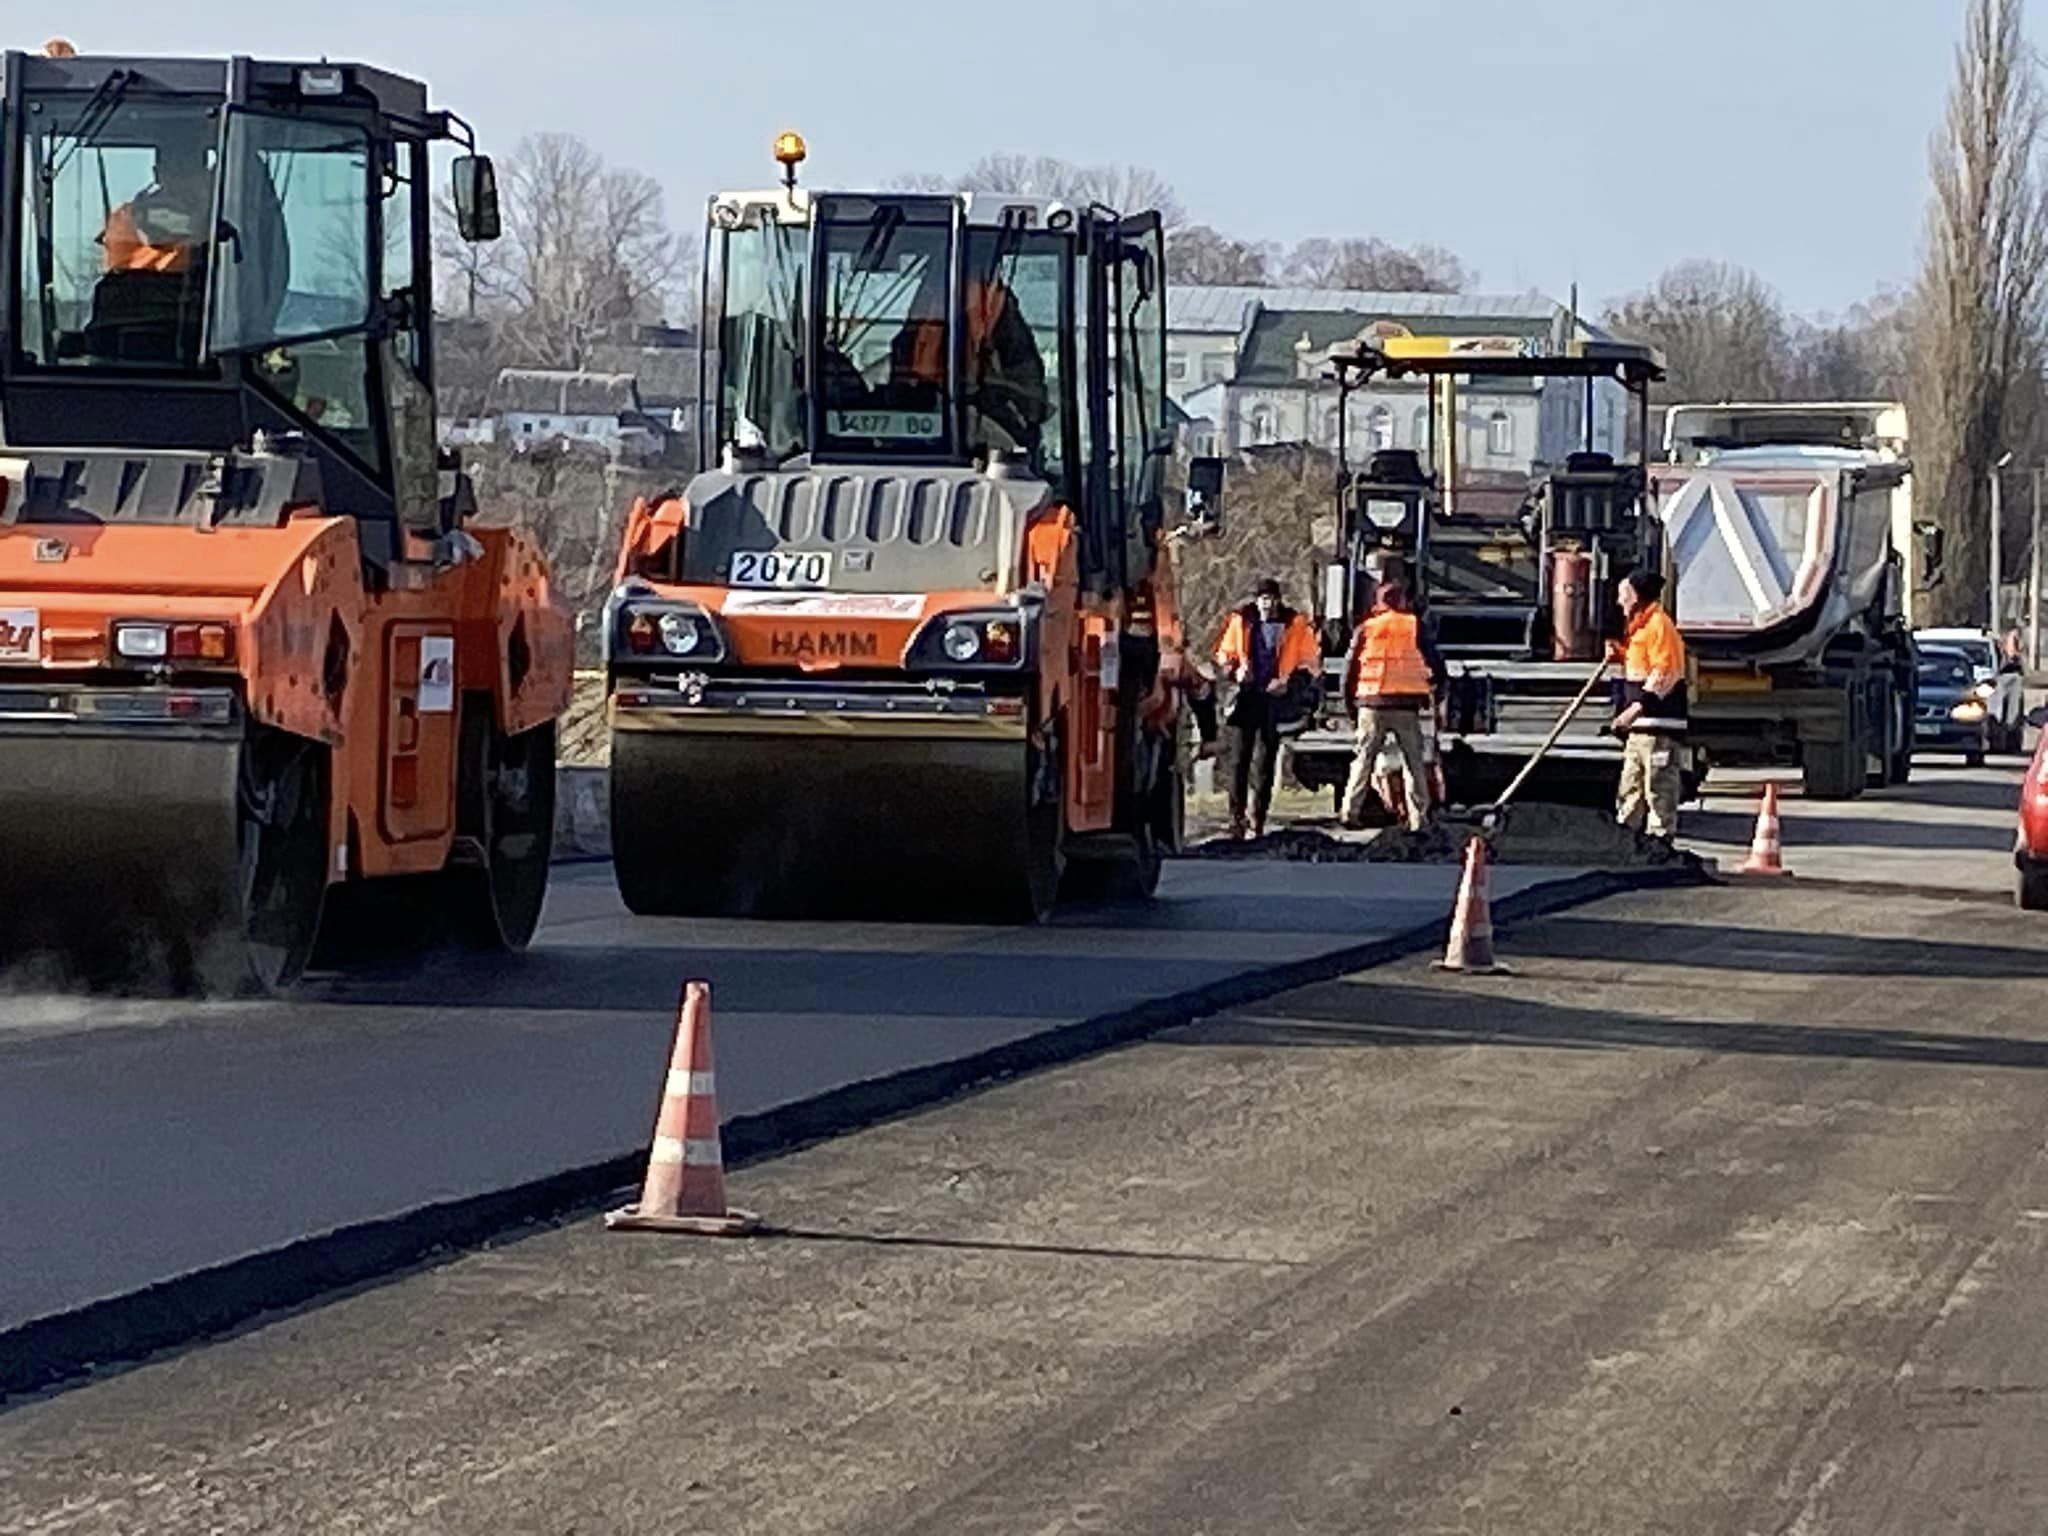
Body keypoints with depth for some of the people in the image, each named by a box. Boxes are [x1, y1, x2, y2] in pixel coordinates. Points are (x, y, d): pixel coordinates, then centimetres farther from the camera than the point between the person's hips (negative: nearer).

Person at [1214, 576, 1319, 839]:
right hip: (1246, 697, 1)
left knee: (1265, 762, 1)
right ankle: (1237, 816, 1)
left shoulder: (1297, 626, 1)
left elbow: (1309, 665, 5)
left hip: (1275, 699, -1)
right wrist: (1235, 671, -5)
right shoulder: (1240, 623, 5)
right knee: (1240, 759, -3)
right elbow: (1224, 655, 15)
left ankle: (1257, 818, 6)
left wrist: (1289, 683, -10)